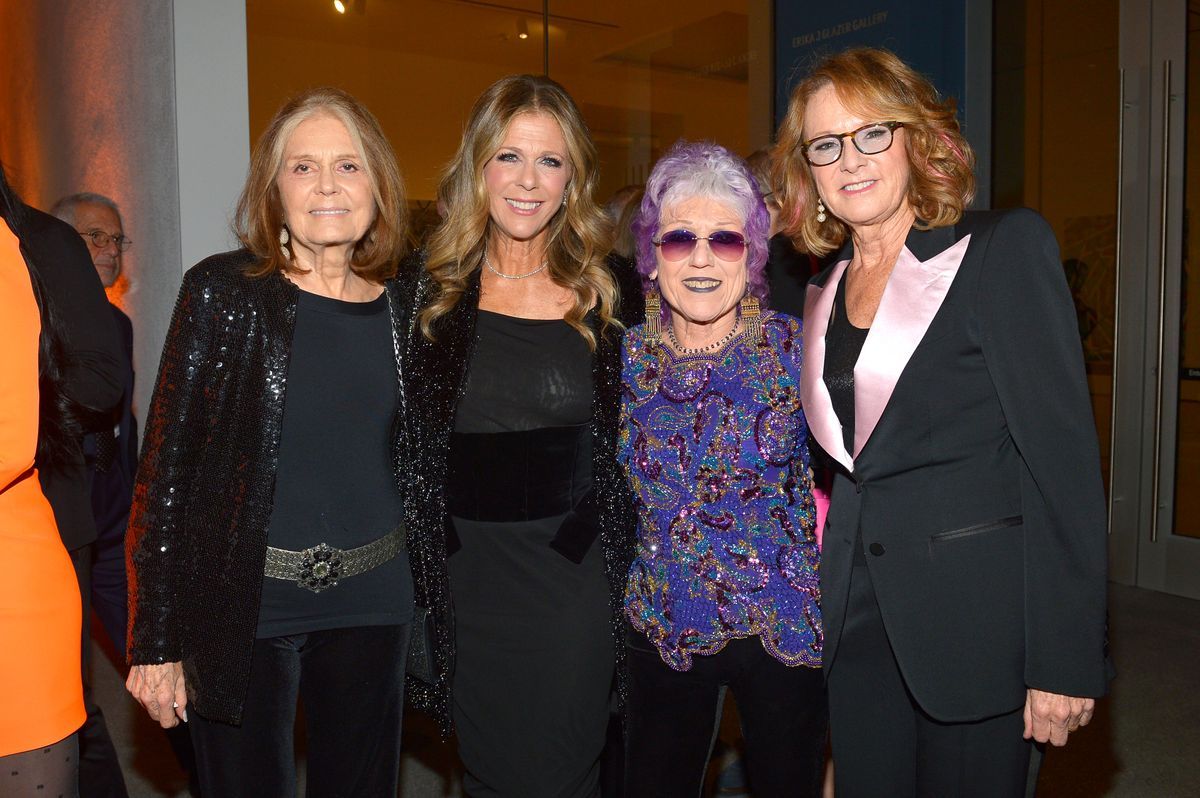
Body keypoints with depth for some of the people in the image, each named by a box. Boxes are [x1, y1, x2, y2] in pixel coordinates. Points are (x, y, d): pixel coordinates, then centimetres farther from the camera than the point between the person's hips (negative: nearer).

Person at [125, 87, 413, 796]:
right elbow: (166, 466, -7)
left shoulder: (402, 306, 2)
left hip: (372, 604, 3)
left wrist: (431, 604, 9)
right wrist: (155, 641, -8)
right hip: (243, 605, -3)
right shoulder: (223, 291, -7)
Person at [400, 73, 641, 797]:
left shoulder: (610, 293, -1)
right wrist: (410, 576, 0)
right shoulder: (431, 288, 0)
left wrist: (628, 565, 2)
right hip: (467, 576, 1)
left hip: (576, 575, -1)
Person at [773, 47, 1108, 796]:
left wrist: (1066, 658, -15)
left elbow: (1063, 455, -13)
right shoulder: (821, 291, 9)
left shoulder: (1006, 246, -8)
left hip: (975, 614, -5)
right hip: (858, 617, 5)